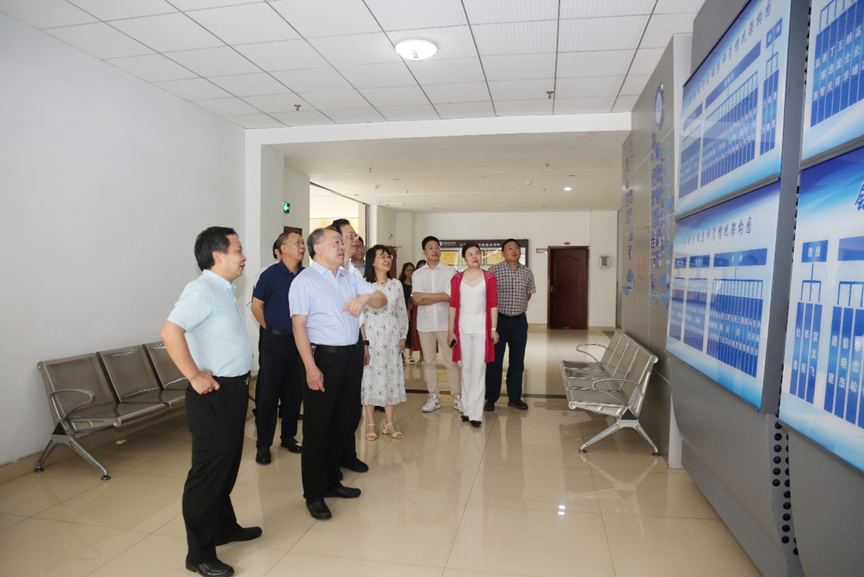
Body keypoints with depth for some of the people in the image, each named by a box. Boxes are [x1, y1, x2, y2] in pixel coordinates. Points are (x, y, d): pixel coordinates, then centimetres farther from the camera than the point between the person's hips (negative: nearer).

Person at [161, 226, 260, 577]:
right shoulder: (202, 290, -18)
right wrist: (195, 376, -25)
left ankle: (224, 528, 37)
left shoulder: (225, 291, 12)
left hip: (235, 389, 9)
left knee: (228, 466, 20)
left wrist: (241, 378, 14)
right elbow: (170, 332, -30)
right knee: (208, 471, 1)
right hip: (213, 394, -9)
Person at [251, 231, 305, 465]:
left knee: (294, 392, 12)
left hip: (300, 341, 4)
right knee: (268, 393, 3)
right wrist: (272, 330, -1)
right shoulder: (271, 274, -7)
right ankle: (263, 444, 13)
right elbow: (256, 306, -3)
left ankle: (288, 436, 28)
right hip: (274, 341, -4)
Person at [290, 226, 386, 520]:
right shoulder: (304, 281, -7)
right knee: (317, 429, 3)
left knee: (341, 424, 16)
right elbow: (299, 326, -13)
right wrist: (310, 367, -20)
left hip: (350, 357, 7)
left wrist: (365, 297, -12)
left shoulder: (349, 278, 13)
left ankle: (332, 482, 33)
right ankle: (314, 494, 17)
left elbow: (382, 299, 12)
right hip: (324, 358, -7)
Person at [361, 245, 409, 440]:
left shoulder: (396, 284, 7)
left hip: (391, 337, 4)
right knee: (370, 375, 2)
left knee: (391, 375, 7)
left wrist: (402, 336, 7)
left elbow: (402, 312, 11)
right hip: (371, 336, -4)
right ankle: (371, 424, 14)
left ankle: (389, 422, 18)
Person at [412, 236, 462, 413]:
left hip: (445, 322, -2)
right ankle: (434, 398, 18)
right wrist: (439, 298, -11)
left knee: (451, 360, 0)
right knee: (429, 361, 7)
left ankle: (457, 397, 11)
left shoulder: (450, 271, 1)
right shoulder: (418, 274, 7)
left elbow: (450, 295, -12)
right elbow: (416, 299, -4)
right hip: (425, 323, 2)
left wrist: (425, 296, -9)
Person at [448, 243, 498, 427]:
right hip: (463, 328, 2)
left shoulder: (489, 277, 1)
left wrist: (493, 329, -4)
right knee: (466, 368, 10)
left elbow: (493, 304, 1)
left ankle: (475, 413, 3)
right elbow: (453, 305, 4)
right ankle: (467, 409, 20)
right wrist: (450, 330, 2)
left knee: (478, 369, -2)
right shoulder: (457, 278, 4)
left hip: (481, 328, -2)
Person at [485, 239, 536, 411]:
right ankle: (491, 398, 14)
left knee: (517, 361, 11)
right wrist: (503, 307, 0)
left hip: (519, 321, 4)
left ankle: (514, 397, 23)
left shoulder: (527, 272, 6)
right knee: (495, 361, 3)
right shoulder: (494, 270, -6)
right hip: (499, 319, -4)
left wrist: (518, 307, 12)